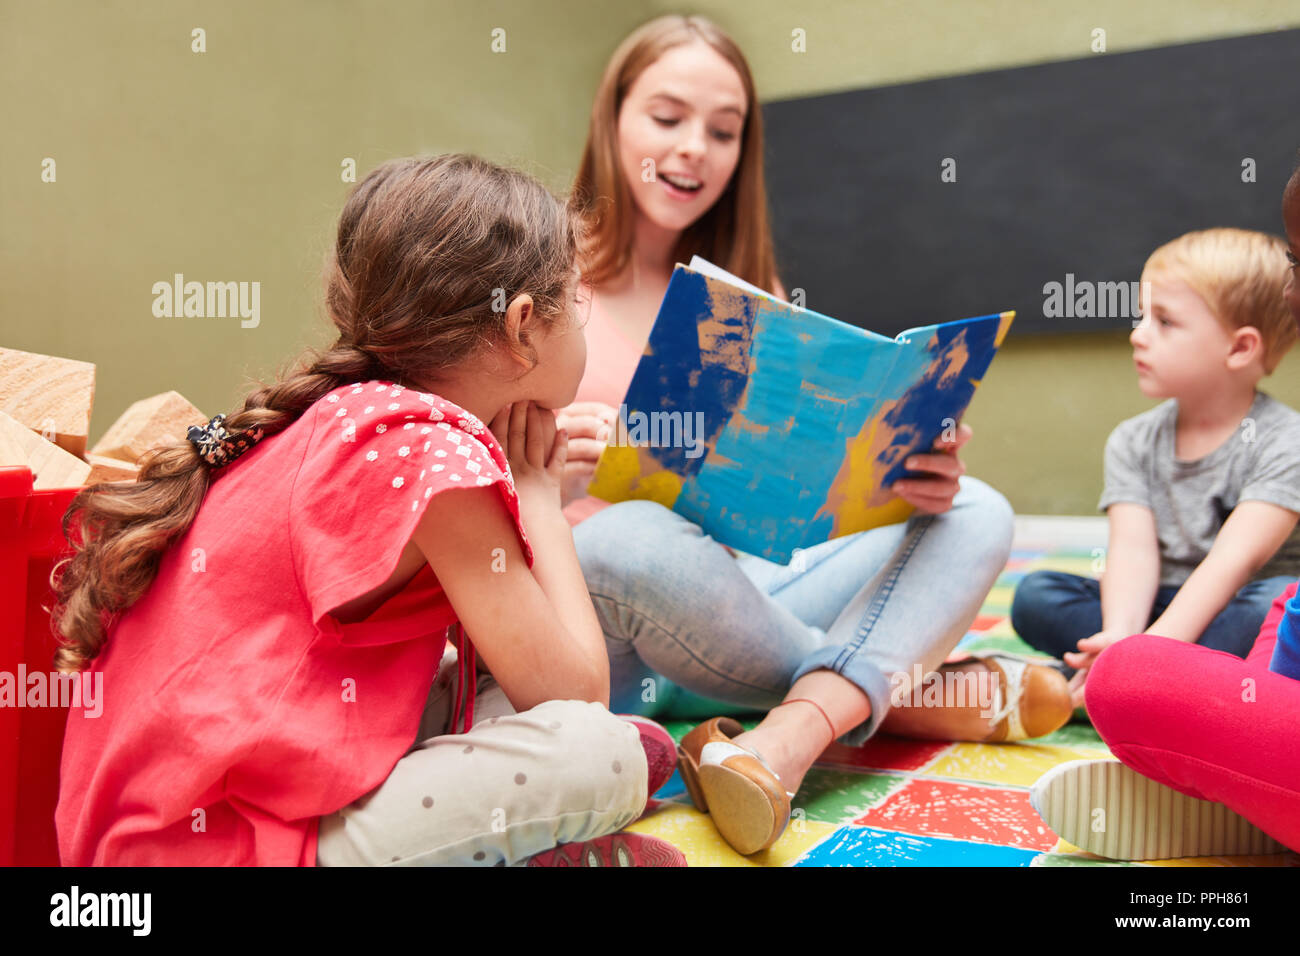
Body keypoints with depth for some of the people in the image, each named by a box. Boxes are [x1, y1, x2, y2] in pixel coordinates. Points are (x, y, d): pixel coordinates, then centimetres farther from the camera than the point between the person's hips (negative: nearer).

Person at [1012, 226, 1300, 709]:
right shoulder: (1134, 442, 3)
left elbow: (1236, 558, -24)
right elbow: (1133, 548, -12)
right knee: (1036, 595, -15)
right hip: (1164, 610, 4)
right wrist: (1120, 636, -32)